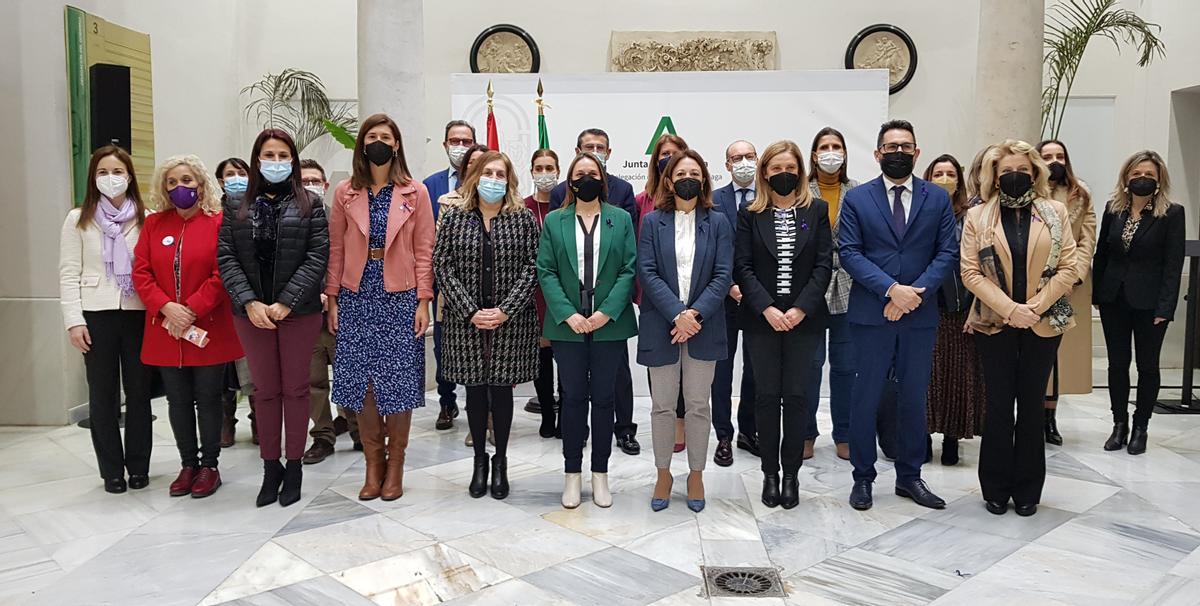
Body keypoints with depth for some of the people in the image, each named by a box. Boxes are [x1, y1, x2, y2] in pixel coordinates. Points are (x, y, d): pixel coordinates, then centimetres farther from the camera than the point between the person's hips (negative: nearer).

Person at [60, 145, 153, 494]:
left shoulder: (144, 219, 6)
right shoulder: (78, 220, 6)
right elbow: (69, 274, 2)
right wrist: (74, 320, -6)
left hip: (138, 313, 0)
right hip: (97, 314, 0)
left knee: (139, 390, 5)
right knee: (103, 394, 6)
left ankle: (138, 466, 17)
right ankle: (111, 470, 16)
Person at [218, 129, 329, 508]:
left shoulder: (309, 203, 2)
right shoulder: (239, 206, 8)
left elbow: (318, 256, -6)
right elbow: (226, 257, 1)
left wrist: (286, 303, -14)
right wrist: (249, 302, -12)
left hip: (298, 312, -2)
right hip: (252, 313, 2)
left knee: (295, 388, 6)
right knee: (265, 390, 9)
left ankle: (293, 467, 17)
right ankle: (270, 468, 19)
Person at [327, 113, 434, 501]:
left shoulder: (415, 193, 4)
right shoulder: (346, 193, 7)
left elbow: (423, 251, 1)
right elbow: (336, 250, 7)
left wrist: (423, 302, -5)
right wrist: (332, 300, 2)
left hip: (400, 296, -1)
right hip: (356, 295, 2)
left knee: (399, 380, 0)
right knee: (361, 380, 3)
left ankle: (394, 467, 13)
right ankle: (373, 465, 15)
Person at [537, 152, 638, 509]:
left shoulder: (621, 219, 6)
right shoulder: (553, 221, 6)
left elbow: (629, 270, -1)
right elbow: (545, 271, -1)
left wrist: (607, 312, -12)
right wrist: (568, 315, -12)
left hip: (610, 325, 0)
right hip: (567, 325, 0)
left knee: (604, 398, 7)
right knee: (573, 398, 6)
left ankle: (600, 474, 19)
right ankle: (572, 474, 18)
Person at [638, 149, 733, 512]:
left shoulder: (717, 223, 5)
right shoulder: (652, 222, 4)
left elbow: (723, 275, -2)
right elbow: (647, 273, -5)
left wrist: (696, 313, -14)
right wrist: (677, 314, -15)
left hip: (703, 327, 0)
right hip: (661, 327, 0)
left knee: (698, 405, 7)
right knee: (663, 405, 7)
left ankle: (696, 475, 22)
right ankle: (663, 474, 23)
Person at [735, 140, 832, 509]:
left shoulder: (816, 210, 6)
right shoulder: (750, 214, 4)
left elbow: (824, 265, 0)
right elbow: (742, 267, -2)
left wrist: (801, 308, -12)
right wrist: (767, 308, -14)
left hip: (804, 319, 0)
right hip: (762, 320, 0)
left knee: (796, 396, 3)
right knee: (766, 396, 5)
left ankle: (791, 473, 15)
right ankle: (770, 473, 16)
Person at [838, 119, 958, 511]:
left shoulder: (938, 198, 8)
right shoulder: (856, 198, 2)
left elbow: (947, 253, 2)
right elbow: (848, 253, -6)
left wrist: (915, 292, -13)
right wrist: (891, 288, -17)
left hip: (920, 315, 2)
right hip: (871, 314, -2)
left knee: (914, 398, 11)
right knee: (866, 397, 4)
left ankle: (909, 476, 24)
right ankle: (863, 477, 17)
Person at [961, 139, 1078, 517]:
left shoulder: (1055, 212, 4)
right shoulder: (977, 217, 1)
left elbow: (1067, 268, 0)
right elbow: (971, 273, -5)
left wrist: (1035, 307, -12)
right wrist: (1009, 309, -14)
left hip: (1043, 324, 1)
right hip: (995, 324, -1)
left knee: (1032, 405, 7)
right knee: (999, 406, 3)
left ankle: (1027, 489, 17)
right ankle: (996, 488, 14)